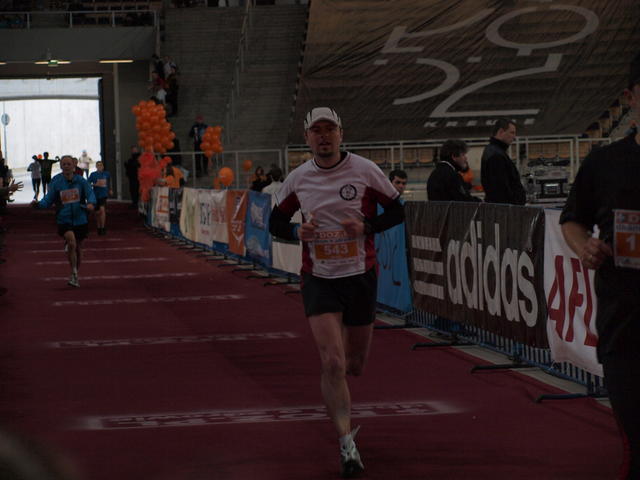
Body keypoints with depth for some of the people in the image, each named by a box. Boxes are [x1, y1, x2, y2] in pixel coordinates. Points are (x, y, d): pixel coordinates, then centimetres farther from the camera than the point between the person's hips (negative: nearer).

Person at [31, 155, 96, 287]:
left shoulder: (80, 181, -1)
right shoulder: (55, 182, -2)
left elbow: (90, 193, -6)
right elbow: (48, 200, -1)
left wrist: (90, 203, -28)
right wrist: (38, 204, -20)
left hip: (80, 220, 2)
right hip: (64, 220, -2)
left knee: (78, 247, 13)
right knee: (71, 243, -25)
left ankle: (75, 274, 33)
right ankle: (74, 273, -11)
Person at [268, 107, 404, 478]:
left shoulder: (365, 170, -6)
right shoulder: (298, 179, 0)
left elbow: (398, 211, 1)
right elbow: (276, 222, 11)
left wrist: (366, 226, -16)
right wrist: (297, 232, -10)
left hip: (361, 276, 0)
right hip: (319, 279, 0)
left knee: (355, 364, 12)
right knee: (332, 361, -15)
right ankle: (347, 444, -11)